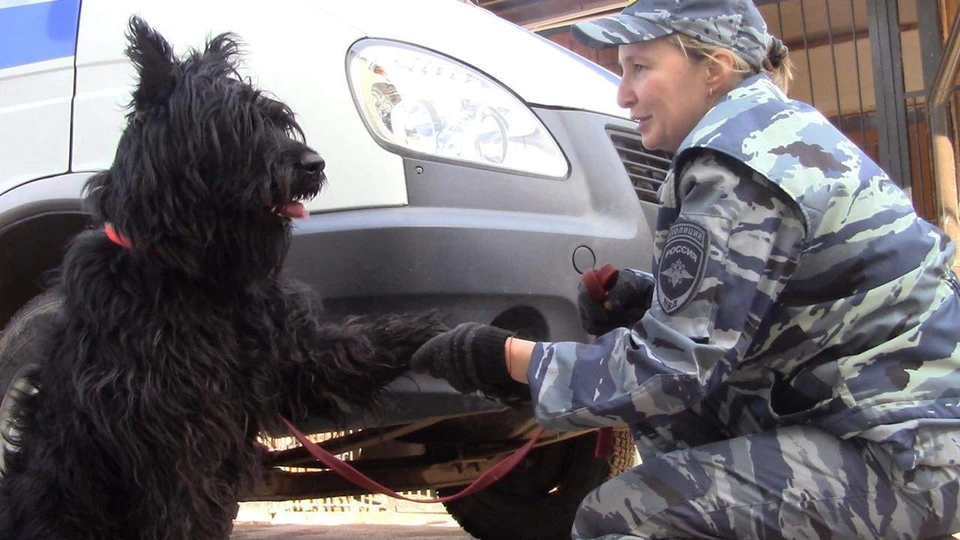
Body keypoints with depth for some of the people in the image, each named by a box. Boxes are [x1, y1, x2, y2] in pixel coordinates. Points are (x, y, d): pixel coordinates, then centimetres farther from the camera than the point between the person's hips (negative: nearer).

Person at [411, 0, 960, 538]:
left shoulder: (740, 162, -19)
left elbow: (672, 369, -19)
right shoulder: (784, 128, 11)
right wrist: (646, 297, 4)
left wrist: (509, 358, -11)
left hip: (904, 455, -10)